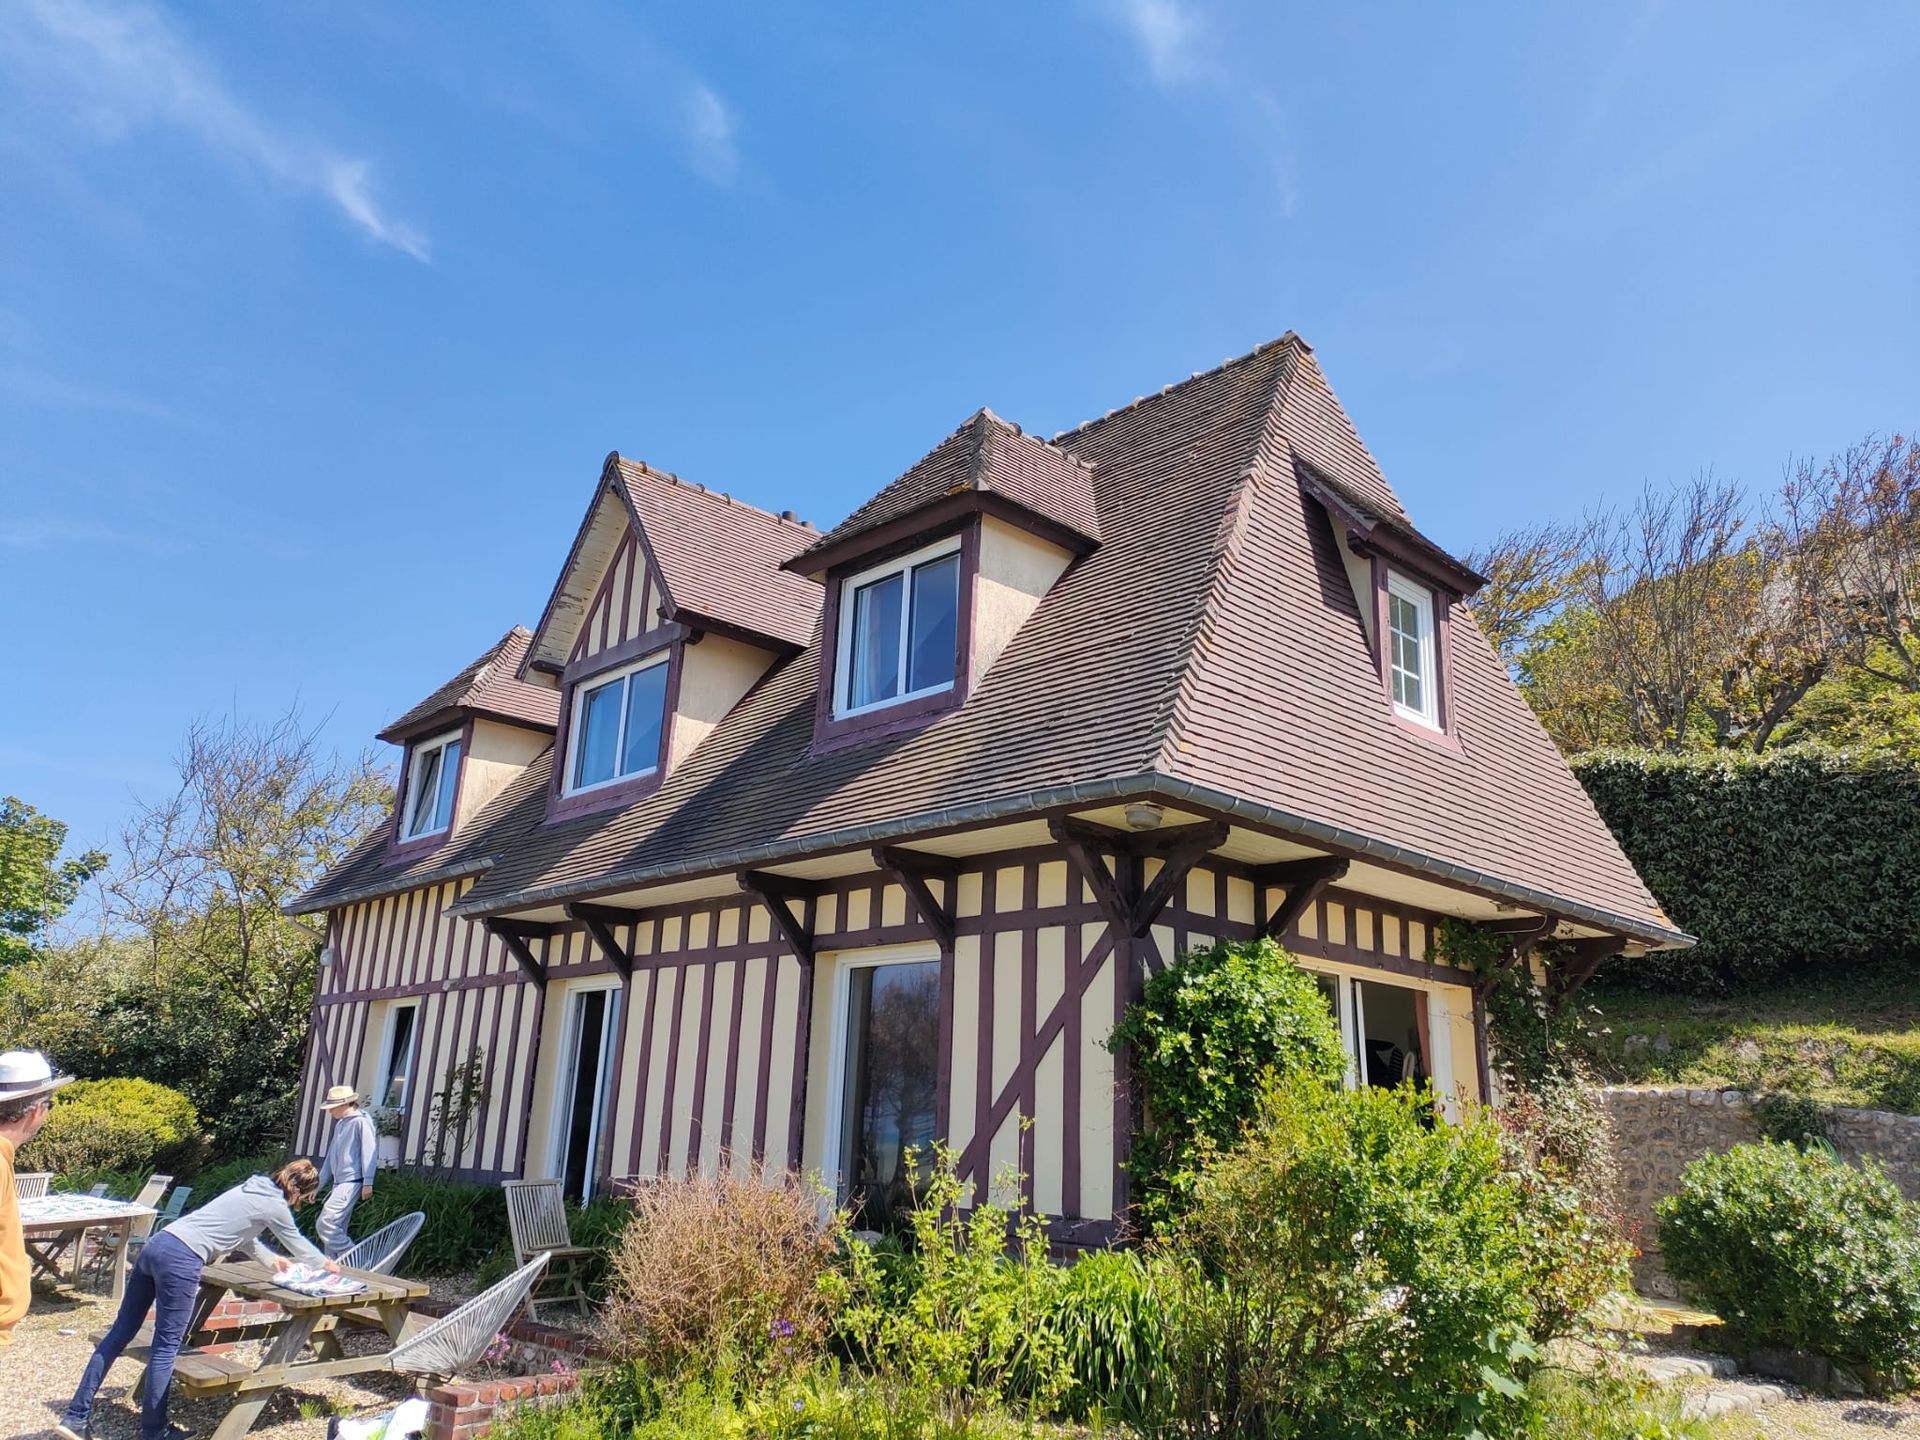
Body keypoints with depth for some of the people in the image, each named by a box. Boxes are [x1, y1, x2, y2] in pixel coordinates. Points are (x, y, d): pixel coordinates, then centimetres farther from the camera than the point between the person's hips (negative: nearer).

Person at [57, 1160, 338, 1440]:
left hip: (156, 1245, 9)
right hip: (181, 1259, -9)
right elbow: (297, 1243, 16)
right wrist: (326, 1263, 33)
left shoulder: (252, 1189, 23)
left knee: (121, 1332, 12)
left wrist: (270, 1258, 51)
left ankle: (76, 1417, 16)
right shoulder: (275, 1205, 0)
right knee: (167, 1346, 1)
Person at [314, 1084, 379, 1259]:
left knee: (324, 1225, -16)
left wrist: (367, 1182, -20)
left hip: (352, 1182, -9)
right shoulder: (340, 1124, 18)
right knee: (335, 1229, 9)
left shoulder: (361, 1121, -10)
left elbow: (369, 1152, -15)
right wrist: (317, 1185, 22)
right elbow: (331, 1157, 23)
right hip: (339, 1183, 9)